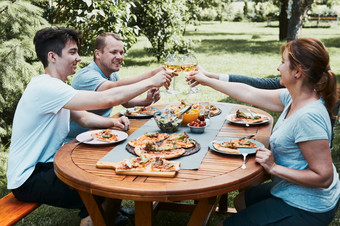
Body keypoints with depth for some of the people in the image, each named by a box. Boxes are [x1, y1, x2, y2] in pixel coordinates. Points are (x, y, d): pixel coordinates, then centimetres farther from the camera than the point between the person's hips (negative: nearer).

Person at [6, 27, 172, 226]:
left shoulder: (54, 87, 9)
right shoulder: (44, 88, -25)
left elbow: (85, 118, 9)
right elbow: (106, 99, -30)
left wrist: (113, 122, -11)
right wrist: (151, 82, -22)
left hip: (47, 164, 10)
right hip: (28, 179, -9)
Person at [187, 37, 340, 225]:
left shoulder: (308, 117, -32)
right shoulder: (294, 98, -4)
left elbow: (324, 177, -30)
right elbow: (250, 93, 6)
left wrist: (273, 167, -25)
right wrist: (207, 80, 13)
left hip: (304, 208, -9)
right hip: (290, 191, 9)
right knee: (241, 200, 29)